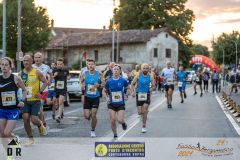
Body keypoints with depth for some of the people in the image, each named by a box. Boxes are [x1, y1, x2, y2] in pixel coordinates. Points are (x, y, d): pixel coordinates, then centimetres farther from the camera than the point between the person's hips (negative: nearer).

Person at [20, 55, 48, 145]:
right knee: (25, 119, -5)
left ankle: (40, 125, 27)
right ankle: (30, 139, 10)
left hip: (35, 100, -3)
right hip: (25, 100, 3)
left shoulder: (37, 73, -4)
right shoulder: (21, 74, 5)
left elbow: (45, 82, 1)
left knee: (34, 120, -10)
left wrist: (40, 92, -11)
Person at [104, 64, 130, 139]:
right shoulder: (109, 81, -3)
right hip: (111, 104, 1)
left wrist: (126, 95, -6)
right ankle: (115, 135, 18)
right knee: (112, 121, -5)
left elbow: (128, 89, 12)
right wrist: (106, 98, -7)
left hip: (121, 104, -1)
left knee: (120, 120, -13)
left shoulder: (123, 81, -4)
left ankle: (123, 123, 26)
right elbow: (104, 91, 10)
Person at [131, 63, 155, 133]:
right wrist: (133, 91, -7)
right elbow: (133, 84, 5)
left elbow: (153, 86, 1)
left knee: (144, 111, -7)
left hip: (146, 95, -1)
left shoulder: (150, 77, -5)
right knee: (140, 112, 0)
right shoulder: (138, 75, -4)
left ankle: (144, 126, 6)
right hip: (139, 95, 1)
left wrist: (150, 90, -16)